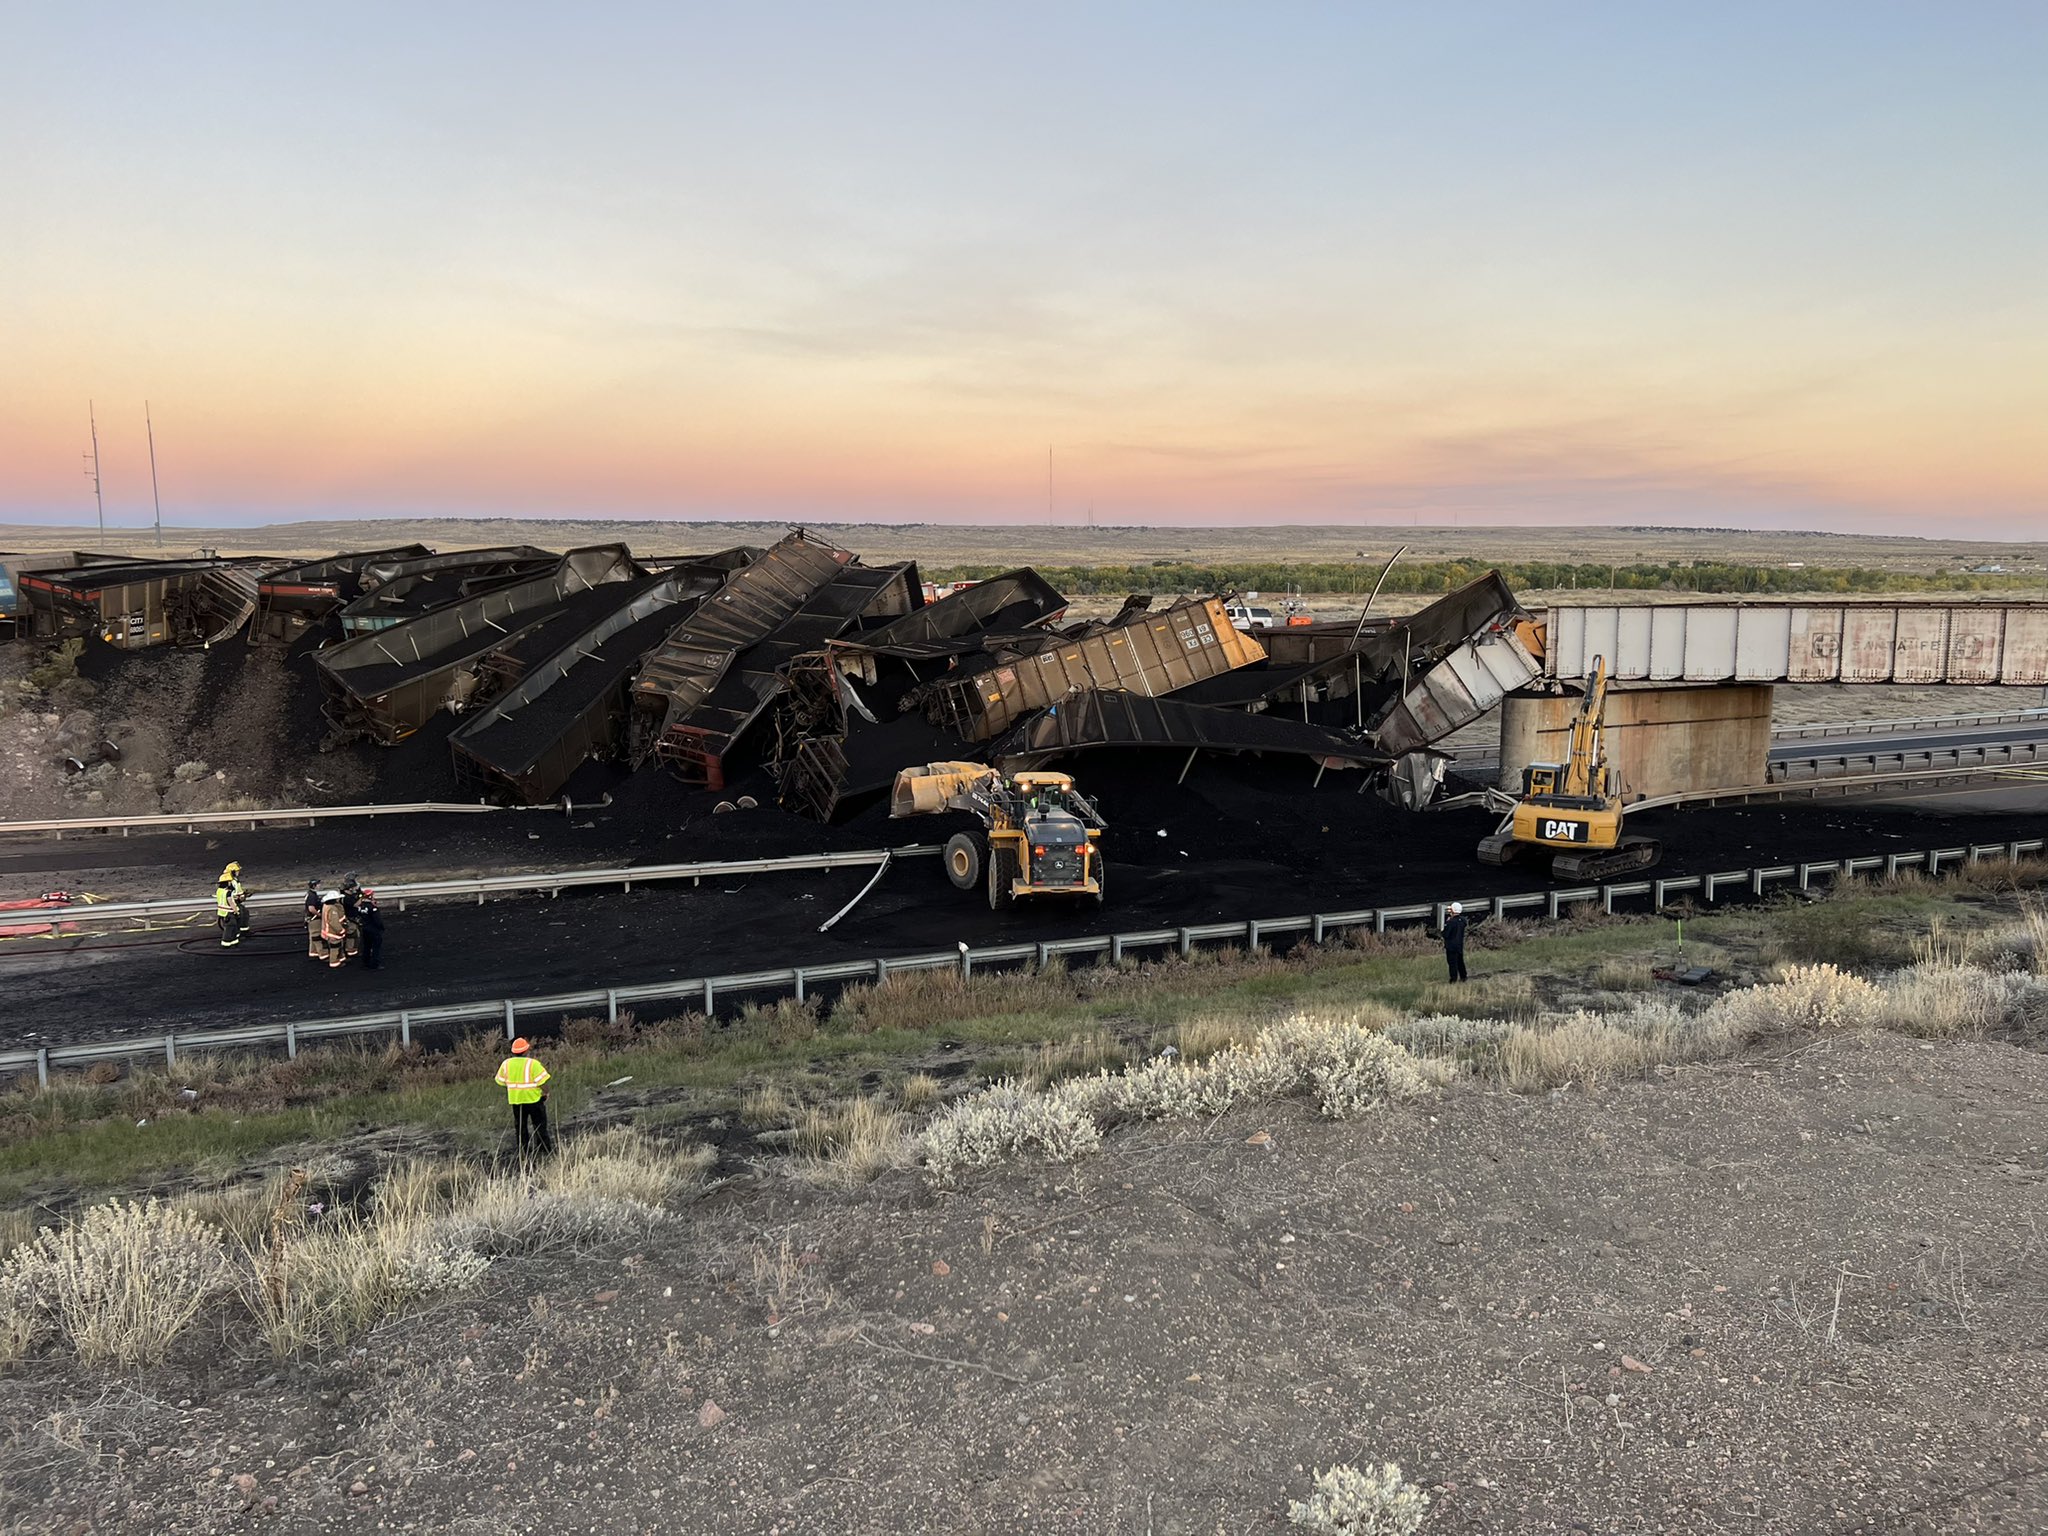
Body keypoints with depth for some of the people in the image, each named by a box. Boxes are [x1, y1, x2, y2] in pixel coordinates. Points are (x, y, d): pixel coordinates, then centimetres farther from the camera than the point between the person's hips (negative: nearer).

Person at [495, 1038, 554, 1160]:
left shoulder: (506, 1064, -2)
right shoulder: (533, 1063, -16)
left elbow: (501, 1082, 6)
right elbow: (542, 1081, -18)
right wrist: (546, 1093, -1)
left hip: (515, 1100, 4)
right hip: (534, 1099, -4)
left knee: (520, 1127, 15)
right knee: (540, 1126, 10)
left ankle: (523, 1153, 18)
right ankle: (545, 1150, 14)